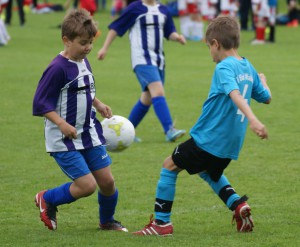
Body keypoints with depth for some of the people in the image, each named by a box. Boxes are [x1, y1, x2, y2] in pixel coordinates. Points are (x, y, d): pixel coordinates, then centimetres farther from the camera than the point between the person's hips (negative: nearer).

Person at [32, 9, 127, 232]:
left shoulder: (84, 62, 7)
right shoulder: (58, 69, -19)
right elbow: (41, 103, -19)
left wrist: (98, 105, 9)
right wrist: (61, 124, -29)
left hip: (89, 134, 8)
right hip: (64, 140, -8)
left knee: (107, 181, 6)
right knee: (87, 185, -12)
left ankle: (107, 221, 31)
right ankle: (47, 199, 13)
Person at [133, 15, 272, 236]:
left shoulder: (224, 68, -16)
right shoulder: (248, 68, 8)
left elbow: (236, 95, -33)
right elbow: (266, 98, 21)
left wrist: (253, 120, -48)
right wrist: (262, 80, 43)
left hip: (208, 139, -8)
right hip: (231, 143, 8)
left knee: (170, 166, 8)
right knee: (209, 172, 32)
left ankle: (162, 222, 7)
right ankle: (237, 204, 10)